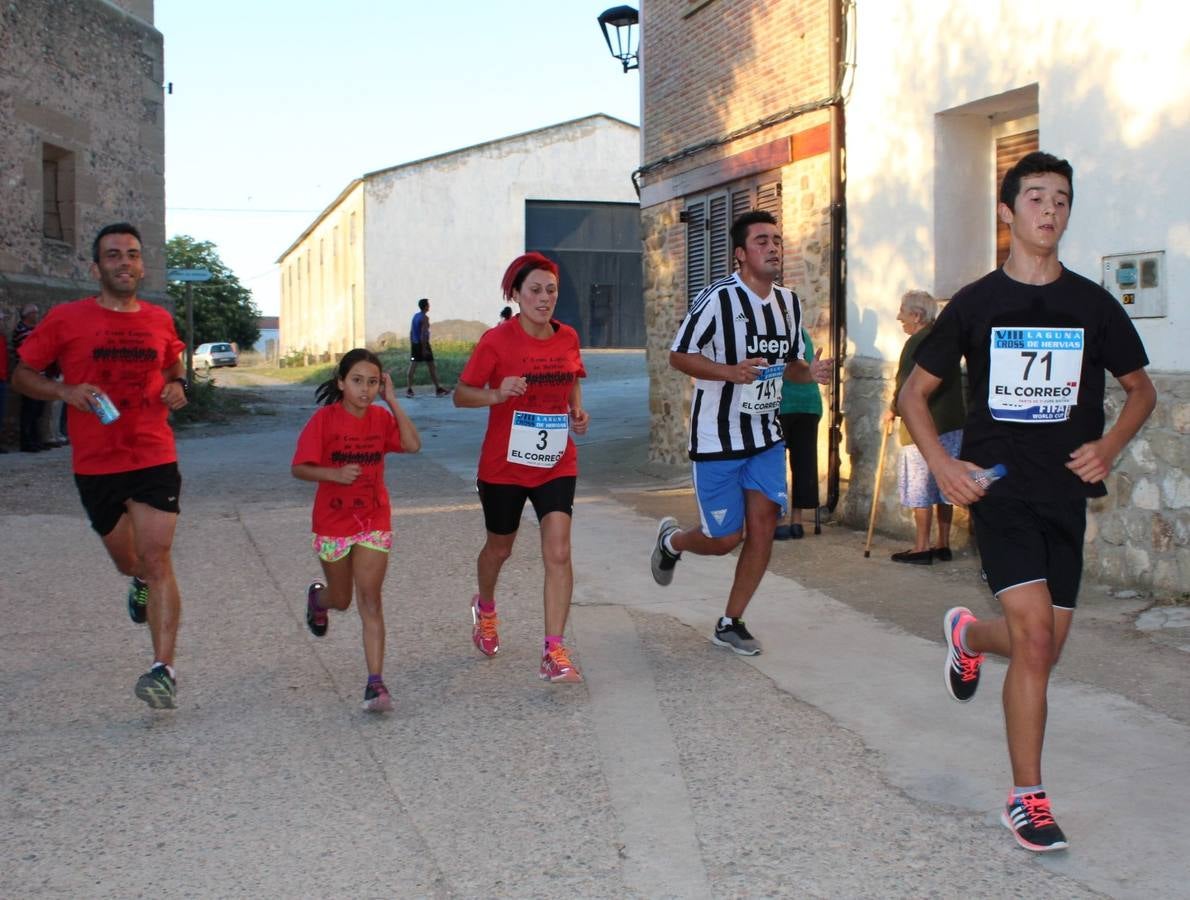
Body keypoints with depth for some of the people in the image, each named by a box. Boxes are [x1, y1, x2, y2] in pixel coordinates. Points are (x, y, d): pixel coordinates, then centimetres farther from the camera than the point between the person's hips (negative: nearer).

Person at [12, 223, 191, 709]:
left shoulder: (159, 320, 4)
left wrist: (176, 386, 1)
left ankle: (164, 669, -14)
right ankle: (140, 583, 56)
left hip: (155, 456, 0)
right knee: (125, 557, 17)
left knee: (157, 558, -12)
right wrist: (66, 390, -15)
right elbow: (22, 375, 3)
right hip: (95, 464, 1)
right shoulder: (66, 319, -3)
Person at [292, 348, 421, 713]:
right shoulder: (324, 419, -10)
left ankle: (375, 683, -9)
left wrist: (392, 401, -15)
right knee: (342, 600, 17)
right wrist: (335, 474, -28)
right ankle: (317, 596, 55)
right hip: (333, 523, -1)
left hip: (374, 522, 1)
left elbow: (413, 444, -16)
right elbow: (299, 468, -11)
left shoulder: (381, 418, -1)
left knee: (369, 601, -8)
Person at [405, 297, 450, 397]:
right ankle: (438, 389, 6)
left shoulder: (415, 316, 11)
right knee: (431, 367, 1)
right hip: (423, 344, -7)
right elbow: (423, 334, -19)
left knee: (412, 366, 3)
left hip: (415, 344, 7)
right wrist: (424, 349, -19)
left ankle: (409, 389, -1)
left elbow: (411, 332, 14)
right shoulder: (425, 318, -13)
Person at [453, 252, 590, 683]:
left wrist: (578, 412, -1)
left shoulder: (568, 337, 0)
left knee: (558, 552, -13)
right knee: (500, 547, 18)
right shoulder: (496, 340, -13)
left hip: (556, 463, 2)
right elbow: (461, 394, -8)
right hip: (504, 464, -2)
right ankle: (485, 607, 50)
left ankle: (554, 651, -10)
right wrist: (498, 394, -27)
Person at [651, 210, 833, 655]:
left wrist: (810, 371, -6)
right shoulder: (718, 298, -15)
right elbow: (679, 356, -12)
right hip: (718, 438, -6)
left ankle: (730, 624, 15)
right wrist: (731, 371, -27)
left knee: (763, 529, -1)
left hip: (767, 436, 6)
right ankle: (671, 539, 34)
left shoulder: (790, 303, 6)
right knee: (726, 539, -1)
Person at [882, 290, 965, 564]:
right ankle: (943, 545, 17)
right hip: (953, 423, 8)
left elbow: (907, 386, -16)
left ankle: (922, 548, 0)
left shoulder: (917, 343, -14)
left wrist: (893, 411, 1)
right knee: (945, 484, 12)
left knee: (919, 486, -2)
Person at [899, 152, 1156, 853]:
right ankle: (1028, 800, -1)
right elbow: (915, 391, 7)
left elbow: (1142, 387, 15)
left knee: (1043, 649, 8)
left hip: (1066, 492, 3)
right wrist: (942, 464, -7)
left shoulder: (1093, 303, 5)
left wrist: (1110, 446, -4)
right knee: (1035, 640, -14)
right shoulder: (976, 303, 0)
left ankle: (969, 633, 44)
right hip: (999, 487, -3)